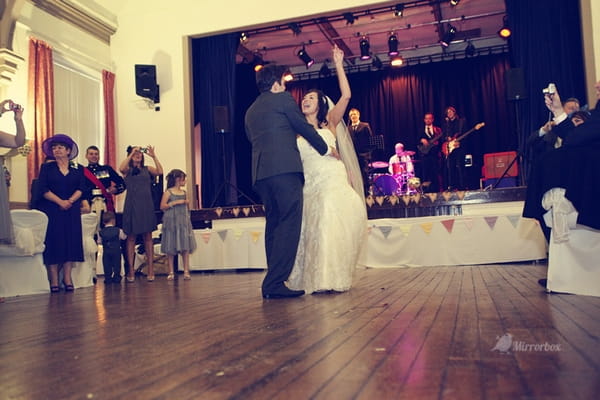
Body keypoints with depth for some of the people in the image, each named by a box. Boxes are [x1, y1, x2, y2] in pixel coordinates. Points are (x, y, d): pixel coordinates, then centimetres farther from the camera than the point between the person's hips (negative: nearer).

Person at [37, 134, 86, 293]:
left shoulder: (78, 168, 10)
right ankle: (54, 280, 0)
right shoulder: (46, 167, 6)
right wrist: (60, 202, -14)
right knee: (53, 242, -5)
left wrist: (70, 201, -15)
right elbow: (43, 189, -4)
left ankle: (67, 278, 4)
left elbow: (81, 188, 1)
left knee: (71, 241, -3)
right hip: (51, 210, -1)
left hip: (72, 210, 1)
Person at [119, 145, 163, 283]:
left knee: (148, 237, 3)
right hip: (132, 205, -1)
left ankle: (150, 270, 6)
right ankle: (131, 271, 6)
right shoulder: (127, 170, 5)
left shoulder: (147, 169, 10)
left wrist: (153, 156, -11)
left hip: (146, 205, 2)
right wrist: (131, 153, -14)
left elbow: (160, 172, -7)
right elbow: (121, 168, -18)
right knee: (131, 237, 2)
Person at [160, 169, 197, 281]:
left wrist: (187, 202, 4)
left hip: (183, 221, 4)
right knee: (170, 248, 1)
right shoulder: (168, 192, -2)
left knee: (185, 247, -2)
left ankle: (186, 272, 1)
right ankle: (171, 272, 9)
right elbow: (162, 206, -11)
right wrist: (176, 202, -14)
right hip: (171, 221, -4)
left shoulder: (184, 192, 12)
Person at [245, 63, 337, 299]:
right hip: (285, 168, -7)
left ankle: (274, 282, 9)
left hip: (260, 173, 8)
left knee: (273, 225, 10)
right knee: (289, 224, -9)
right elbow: (305, 128, 8)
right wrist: (326, 149, 21)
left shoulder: (250, 111, 25)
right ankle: (275, 283, -15)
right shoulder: (283, 99, 6)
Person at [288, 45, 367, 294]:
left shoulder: (329, 122, 9)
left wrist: (338, 65, -1)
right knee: (312, 231, -2)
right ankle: (318, 279, 7)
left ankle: (333, 278, -7)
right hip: (309, 185, 3)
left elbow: (346, 96, -1)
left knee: (330, 226, -15)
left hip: (333, 182, -3)